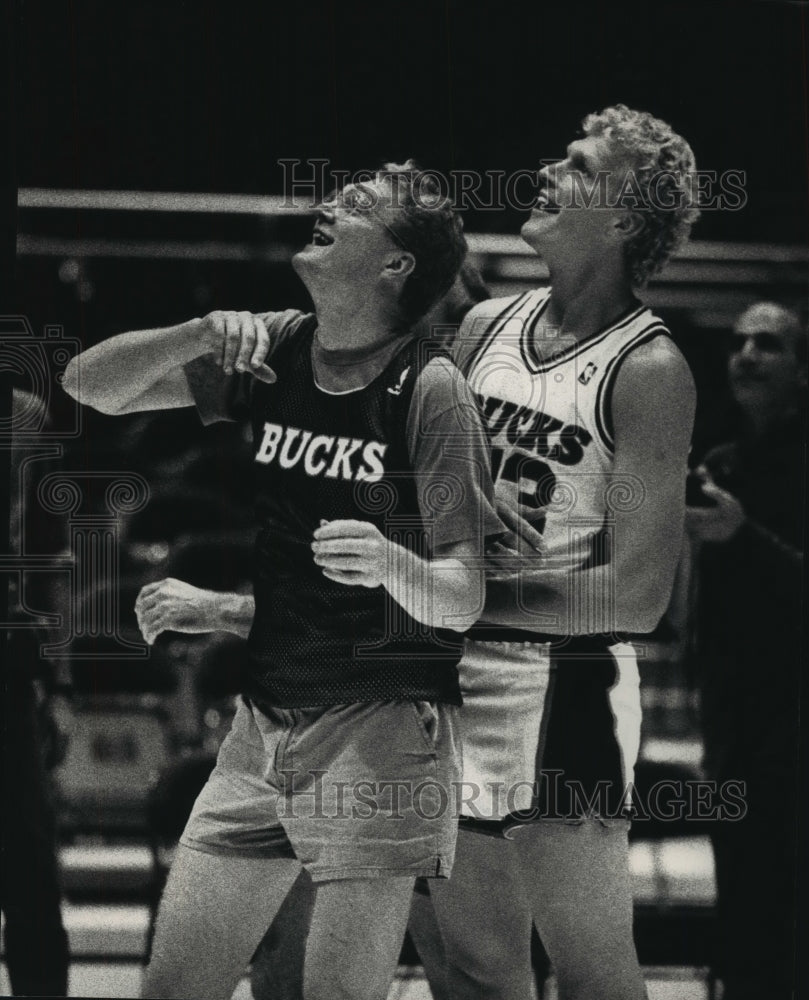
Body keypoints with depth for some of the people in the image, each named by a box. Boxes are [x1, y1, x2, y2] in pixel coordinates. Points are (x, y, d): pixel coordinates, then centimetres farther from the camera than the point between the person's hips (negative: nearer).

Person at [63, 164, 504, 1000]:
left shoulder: (429, 389, -10)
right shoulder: (270, 350, 6)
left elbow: (462, 600, -12)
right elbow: (90, 386, 4)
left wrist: (392, 564, -34)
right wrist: (199, 336, -13)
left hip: (381, 735, -5)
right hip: (262, 725, 6)